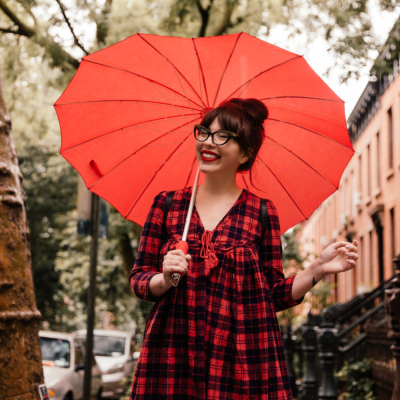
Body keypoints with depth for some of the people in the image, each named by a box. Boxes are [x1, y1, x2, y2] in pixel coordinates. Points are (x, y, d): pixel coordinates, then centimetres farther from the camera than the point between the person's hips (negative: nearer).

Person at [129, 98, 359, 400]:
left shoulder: (261, 212, 3)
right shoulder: (166, 205, 7)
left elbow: (274, 295, 6)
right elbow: (138, 279, 8)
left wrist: (319, 269, -7)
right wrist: (165, 279, -12)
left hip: (242, 361, -1)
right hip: (173, 357, 1)